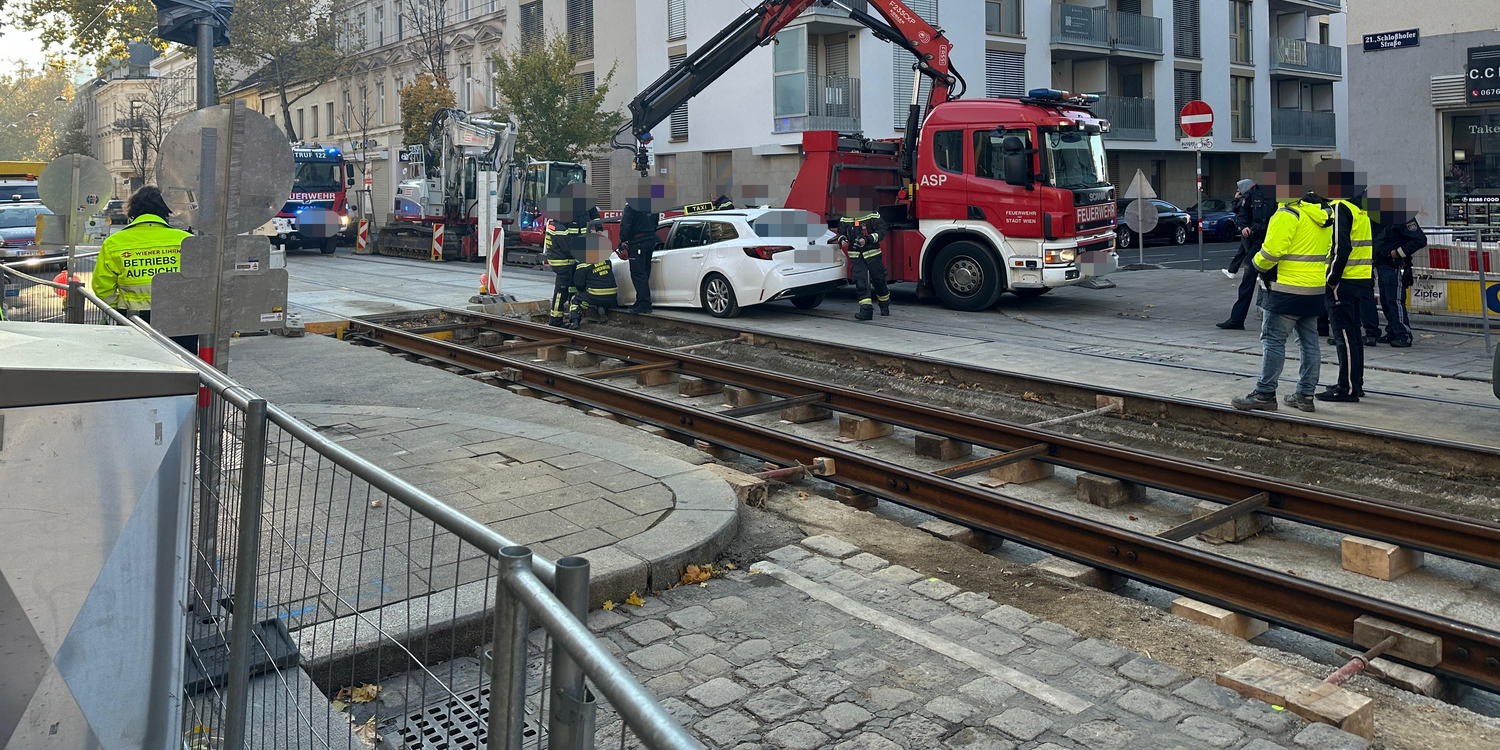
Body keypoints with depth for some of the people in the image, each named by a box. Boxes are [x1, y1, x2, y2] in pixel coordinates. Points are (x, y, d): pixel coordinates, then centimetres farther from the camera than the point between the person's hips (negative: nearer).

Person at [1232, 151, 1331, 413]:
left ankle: (1265, 394, -2)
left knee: (1273, 340, -4)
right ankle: (1305, 395, 17)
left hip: (1287, 290, -9)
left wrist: (1257, 263, -2)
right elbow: (1328, 250, 20)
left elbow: (1271, 251, -20)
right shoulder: (1322, 214, 13)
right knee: (1309, 342, 11)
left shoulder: (1287, 215, -16)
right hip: (1315, 290, 9)